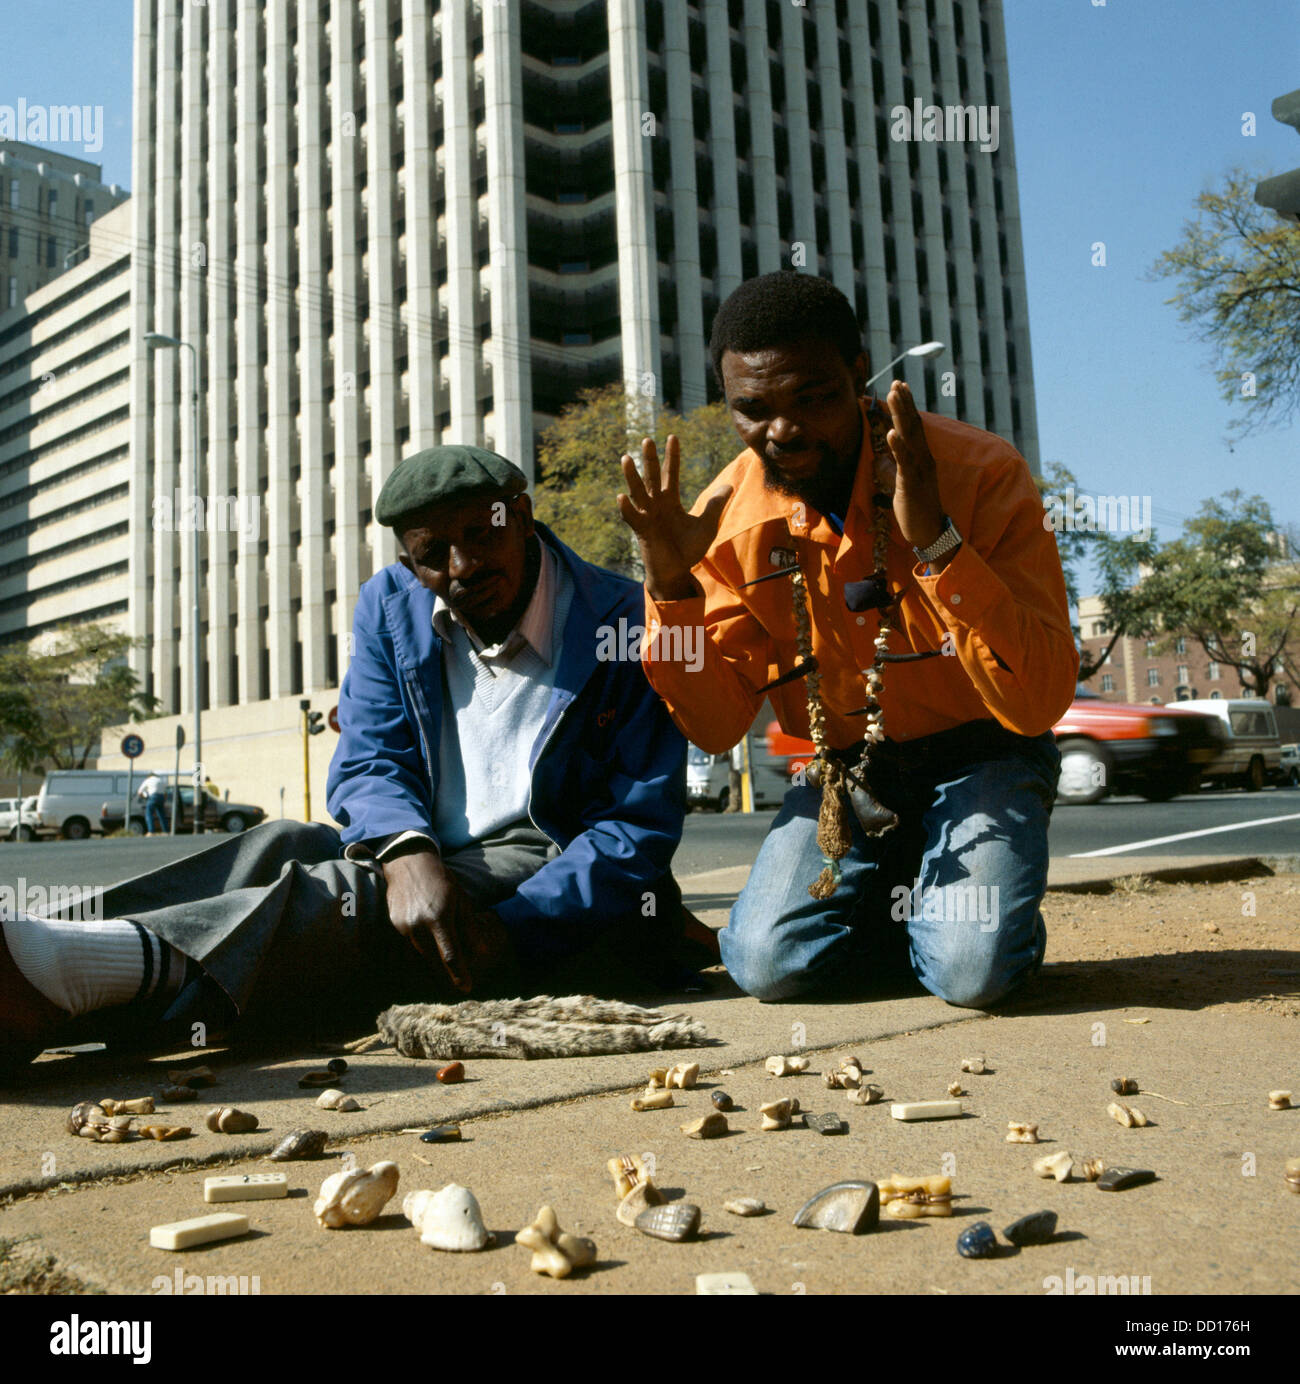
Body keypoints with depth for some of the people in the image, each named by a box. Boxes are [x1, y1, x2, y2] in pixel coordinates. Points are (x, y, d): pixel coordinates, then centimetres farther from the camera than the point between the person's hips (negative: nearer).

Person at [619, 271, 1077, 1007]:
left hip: (978, 758, -3)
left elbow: (1039, 703, -26)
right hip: (842, 769, 3)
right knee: (768, 961, -17)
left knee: (974, 970, -25)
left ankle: (989, 916, 12)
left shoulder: (981, 472, -19)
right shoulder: (729, 518, -8)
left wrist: (936, 541, -37)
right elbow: (716, 726, -5)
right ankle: (908, 906, 13)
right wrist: (673, 586, -20)